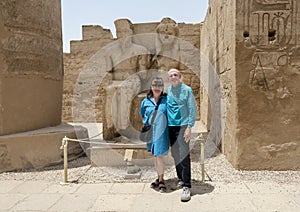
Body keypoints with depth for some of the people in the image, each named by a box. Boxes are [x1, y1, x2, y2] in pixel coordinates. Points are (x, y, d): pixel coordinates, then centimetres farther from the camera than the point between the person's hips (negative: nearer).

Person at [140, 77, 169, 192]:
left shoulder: (166, 100, -3)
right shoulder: (146, 101, 5)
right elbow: (143, 115, 18)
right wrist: (147, 124, 6)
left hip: (162, 132, -4)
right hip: (151, 132, 4)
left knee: (159, 156, -5)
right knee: (155, 156, 14)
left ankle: (161, 181, 11)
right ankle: (159, 178, 29)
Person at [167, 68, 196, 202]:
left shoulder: (187, 90, -3)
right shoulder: (168, 90, 12)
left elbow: (192, 109, -6)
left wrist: (189, 127, -14)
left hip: (182, 125, -6)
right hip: (171, 126, 6)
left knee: (183, 155, -9)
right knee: (175, 154, 12)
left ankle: (187, 186, -4)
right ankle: (180, 179, 26)